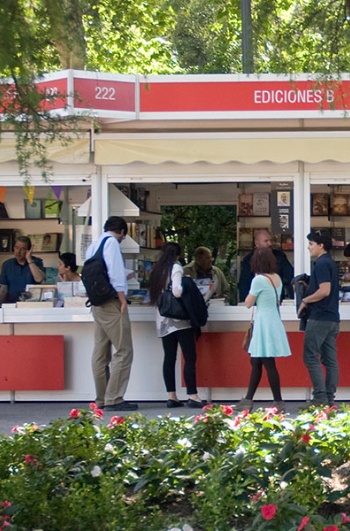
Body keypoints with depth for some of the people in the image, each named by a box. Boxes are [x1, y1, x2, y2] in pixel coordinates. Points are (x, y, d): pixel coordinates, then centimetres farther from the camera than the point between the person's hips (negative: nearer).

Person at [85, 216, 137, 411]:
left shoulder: (93, 246, 15)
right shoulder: (112, 242, -9)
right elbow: (114, 271, -18)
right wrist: (123, 298, -15)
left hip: (97, 304, 9)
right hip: (112, 303, -9)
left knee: (101, 353, 11)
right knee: (124, 351, -9)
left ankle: (102, 399, 15)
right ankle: (114, 399, -13)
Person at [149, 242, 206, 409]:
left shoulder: (157, 271, 11)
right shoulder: (176, 268, -8)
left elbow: (154, 297, 15)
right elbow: (177, 291, -20)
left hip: (163, 321, 7)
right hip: (180, 319, -7)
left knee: (169, 358, 6)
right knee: (190, 357, -5)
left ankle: (172, 397, 4)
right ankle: (192, 396, -10)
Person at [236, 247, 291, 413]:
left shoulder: (259, 280, -16)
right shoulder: (277, 278, 8)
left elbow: (248, 303, -10)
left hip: (264, 325, -9)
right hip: (274, 323, 9)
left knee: (268, 364, -4)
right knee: (256, 362, 15)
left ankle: (278, 402, -1)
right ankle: (248, 400, 20)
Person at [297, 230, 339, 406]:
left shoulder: (321, 264, -14)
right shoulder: (330, 263, 17)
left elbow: (325, 291, -23)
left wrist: (305, 301, -11)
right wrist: (306, 287, 15)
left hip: (319, 318, -10)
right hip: (332, 318, 10)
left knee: (311, 357, -8)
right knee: (330, 359, 7)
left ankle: (320, 397, -12)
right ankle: (329, 398, 8)